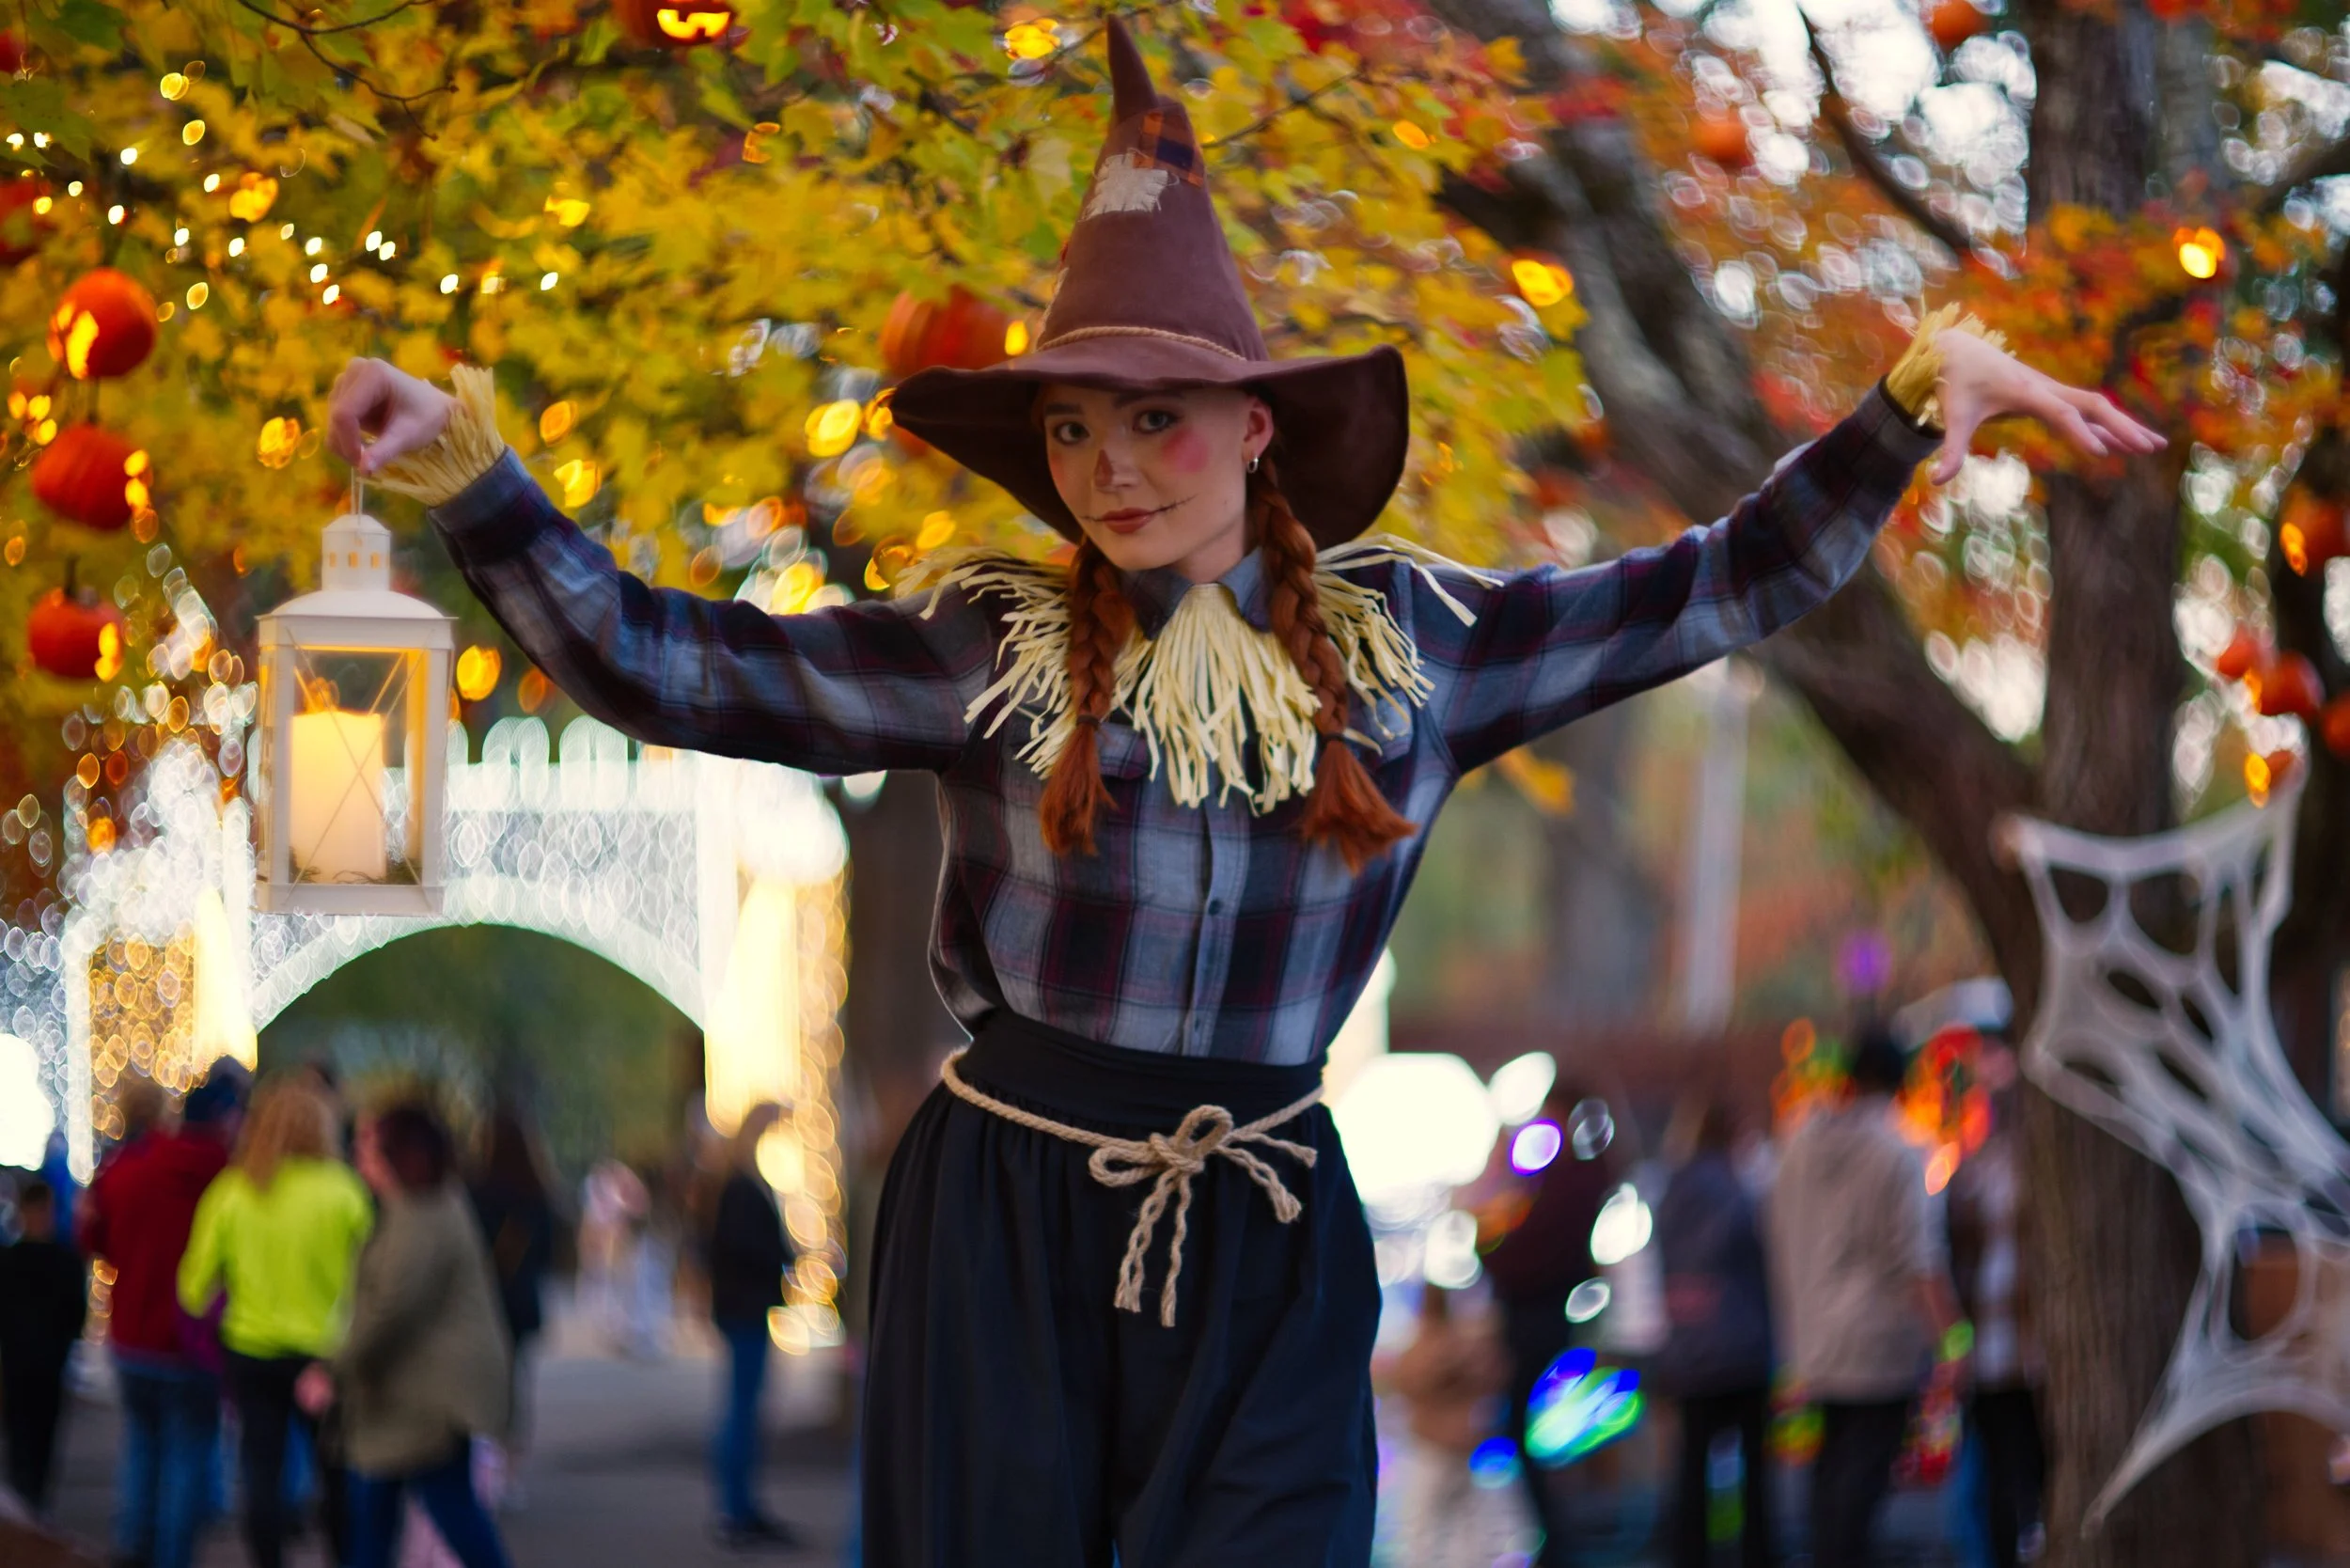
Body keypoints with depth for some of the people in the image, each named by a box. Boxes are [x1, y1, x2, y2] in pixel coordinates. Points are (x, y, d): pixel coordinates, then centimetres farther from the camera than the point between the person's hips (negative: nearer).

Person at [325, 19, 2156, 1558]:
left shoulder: (1407, 642, 5)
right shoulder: (981, 649, -1)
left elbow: (1714, 591, 10)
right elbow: (653, 661, -4)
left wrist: (1921, 397, 3)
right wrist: (467, 469, -15)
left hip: (1268, 1251, 1)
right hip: (1005, 1229, -1)